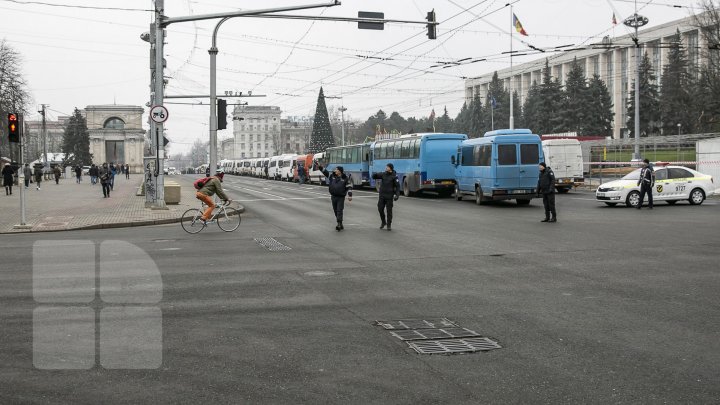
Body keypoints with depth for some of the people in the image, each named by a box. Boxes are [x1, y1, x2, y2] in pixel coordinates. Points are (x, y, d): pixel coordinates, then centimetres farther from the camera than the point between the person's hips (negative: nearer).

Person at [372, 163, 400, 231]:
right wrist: (375, 174, -25)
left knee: (389, 210, -1)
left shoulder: (394, 176, -5)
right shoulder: (383, 174, 5)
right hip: (381, 195, 3)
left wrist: (397, 195, -17)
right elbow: (374, 176, 0)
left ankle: (389, 225, 10)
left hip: (389, 196, -3)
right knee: (380, 209, 4)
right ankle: (383, 222, 26)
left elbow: (397, 186, -6)